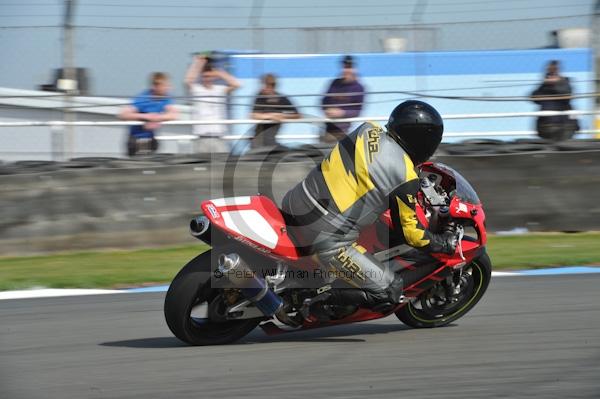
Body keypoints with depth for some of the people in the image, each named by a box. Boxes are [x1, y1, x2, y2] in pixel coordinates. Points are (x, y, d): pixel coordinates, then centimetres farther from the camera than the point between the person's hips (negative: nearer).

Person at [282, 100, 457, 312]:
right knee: (389, 291, 0)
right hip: (328, 237, -7)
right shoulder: (404, 176, -11)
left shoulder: (368, 130, 7)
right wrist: (444, 243, 13)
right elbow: (408, 231, -3)